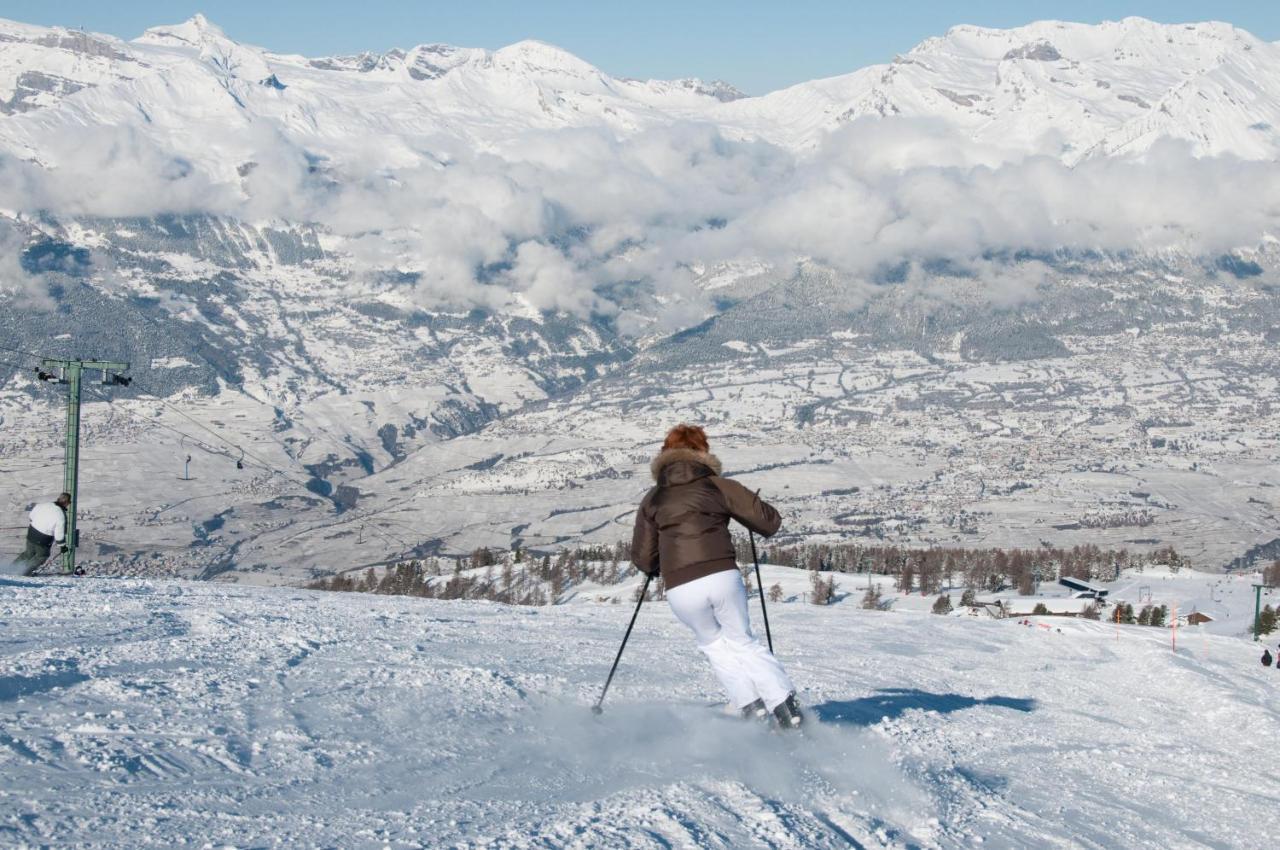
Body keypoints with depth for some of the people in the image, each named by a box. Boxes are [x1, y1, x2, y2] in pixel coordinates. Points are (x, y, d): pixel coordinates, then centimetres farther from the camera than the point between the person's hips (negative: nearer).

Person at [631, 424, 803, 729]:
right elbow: (770, 522, 9)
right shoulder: (719, 486, 10)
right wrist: (746, 506, 30)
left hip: (681, 590, 0)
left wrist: (656, 568, 37)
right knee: (742, 641, 20)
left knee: (714, 645, 25)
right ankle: (785, 705, 9)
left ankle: (751, 707, 15)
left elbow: (643, 559, 14)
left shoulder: (652, 500, 14)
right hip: (723, 577, 0)